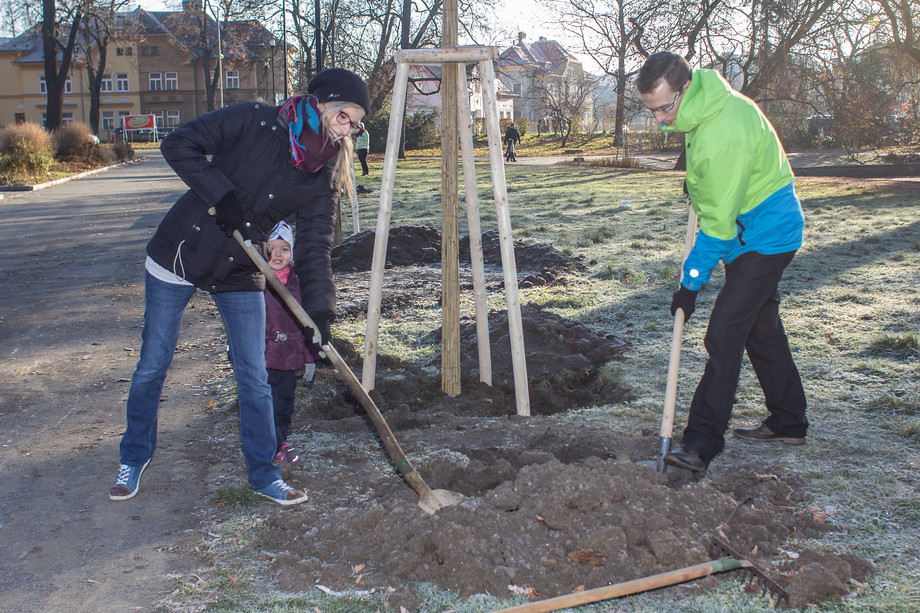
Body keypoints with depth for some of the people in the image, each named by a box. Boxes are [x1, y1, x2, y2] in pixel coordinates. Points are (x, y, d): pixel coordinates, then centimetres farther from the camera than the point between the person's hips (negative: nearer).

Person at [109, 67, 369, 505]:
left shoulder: (323, 176, -5)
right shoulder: (254, 122, -16)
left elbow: (315, 244, -8)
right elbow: (178, 145, -15)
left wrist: (320, 309, -19)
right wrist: (222, 195, -25)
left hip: (241, 272, 3)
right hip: (180, 253, -3)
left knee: (253, 376, 3)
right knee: (153, 364, 9)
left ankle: (264, 473, 20)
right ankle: (134, 458, 30)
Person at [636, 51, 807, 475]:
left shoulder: (724, 136, -32)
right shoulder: (706, 102, -2)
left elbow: (718, 222, -26)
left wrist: (691, 283, -20)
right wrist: (697, 183, 16)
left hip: (763, 237, -10)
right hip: (763, 234, 10)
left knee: (724, 337, -14)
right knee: (762, 328, 17)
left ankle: (701, 444, -13)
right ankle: (788, 423, 30)